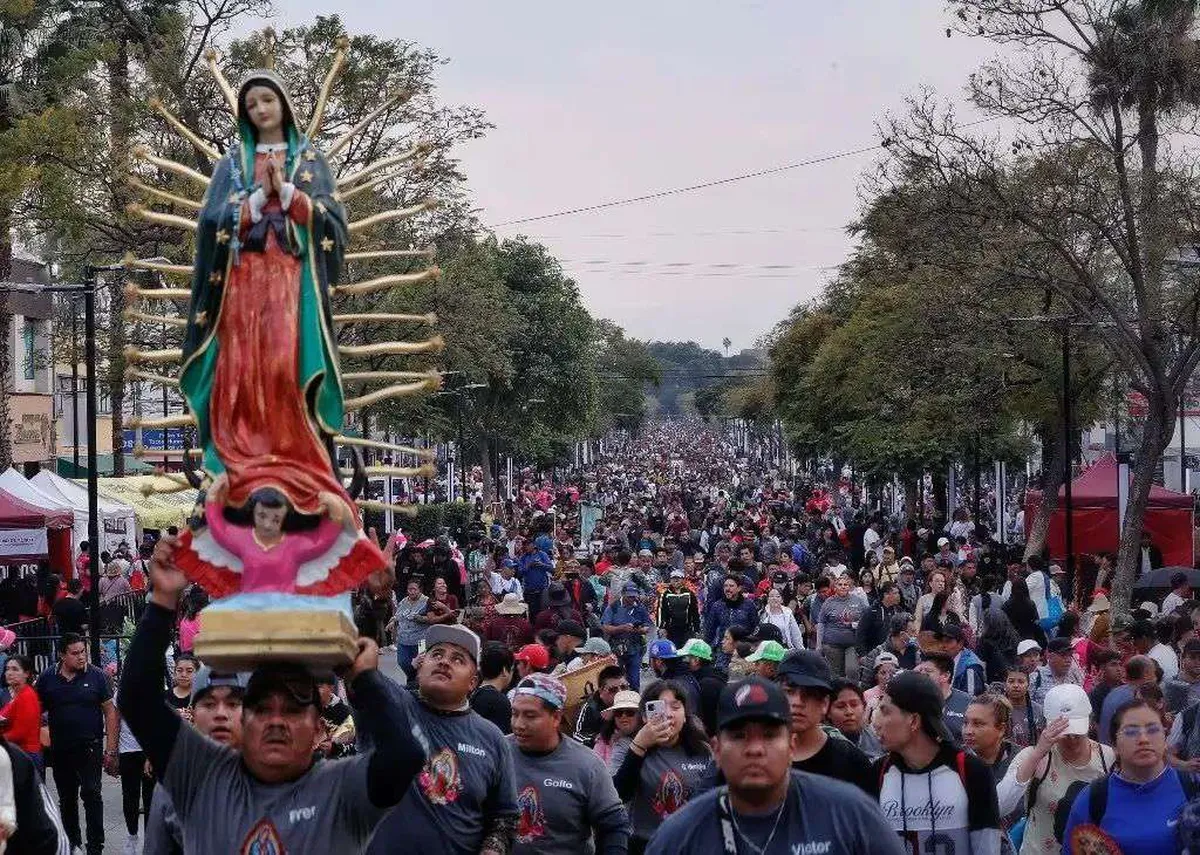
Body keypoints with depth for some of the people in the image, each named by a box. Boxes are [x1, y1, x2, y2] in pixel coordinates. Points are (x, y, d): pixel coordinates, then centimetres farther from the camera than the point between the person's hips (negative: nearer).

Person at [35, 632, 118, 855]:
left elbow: (110, 712, -3)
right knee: (66, 799, 14)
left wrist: (111, 749, -8)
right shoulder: (47, 679, 2)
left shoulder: (96, 676, -4)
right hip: (60, 750, 3)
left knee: (91, 795, -8)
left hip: (90, 747, -3)